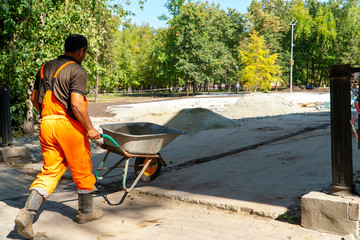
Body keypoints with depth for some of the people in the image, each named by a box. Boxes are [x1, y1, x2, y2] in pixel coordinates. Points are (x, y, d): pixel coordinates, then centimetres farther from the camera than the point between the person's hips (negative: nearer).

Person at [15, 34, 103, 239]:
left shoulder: (45, 68, 15)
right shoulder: (77, 71, -9)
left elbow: (34, 98, 19)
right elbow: (77, 103, -19)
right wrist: (90, 128, -11)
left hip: (46, 123, 7)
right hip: (69, 124, -6)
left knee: (50, 171, 10)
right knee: (82, 170, 11)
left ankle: (28, 212, -6)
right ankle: (86, 212, 25)